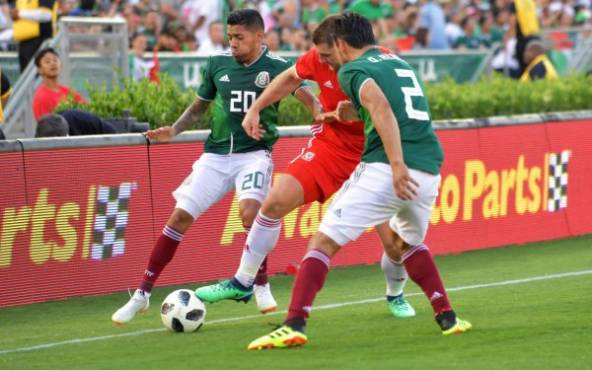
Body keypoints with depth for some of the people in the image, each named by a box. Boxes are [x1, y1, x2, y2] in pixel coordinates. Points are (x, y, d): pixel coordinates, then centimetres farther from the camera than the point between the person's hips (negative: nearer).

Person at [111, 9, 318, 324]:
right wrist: (174, 130, 1)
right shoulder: (217, 64, 5)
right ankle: (142, 294, 4)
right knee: (180, 216, -4)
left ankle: (262, 287, -6)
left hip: (254, 153, -3)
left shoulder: (276, 67, -6)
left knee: (249, 210, -28)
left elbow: (309, 99, -18)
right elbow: (199, 106, 17)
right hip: (216, 154, 3)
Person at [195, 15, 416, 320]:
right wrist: (255, 109, 8)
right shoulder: (318, 59, -12)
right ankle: (242, 282, 5)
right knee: (274, 203, -10)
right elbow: (290, 78, 10)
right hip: (327, 147, 3)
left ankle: (395, 296, 26)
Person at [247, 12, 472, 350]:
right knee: (409, 242, 33)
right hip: (430, 169, 6)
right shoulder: (400, 63, 24)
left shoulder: (353, 69, 3)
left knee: (324, 242, -1)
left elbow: (382, 108, -16)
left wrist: (397, 163, -24)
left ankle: (294, 325, -14)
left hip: (384, 170, -6)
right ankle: (447, 317, 26)